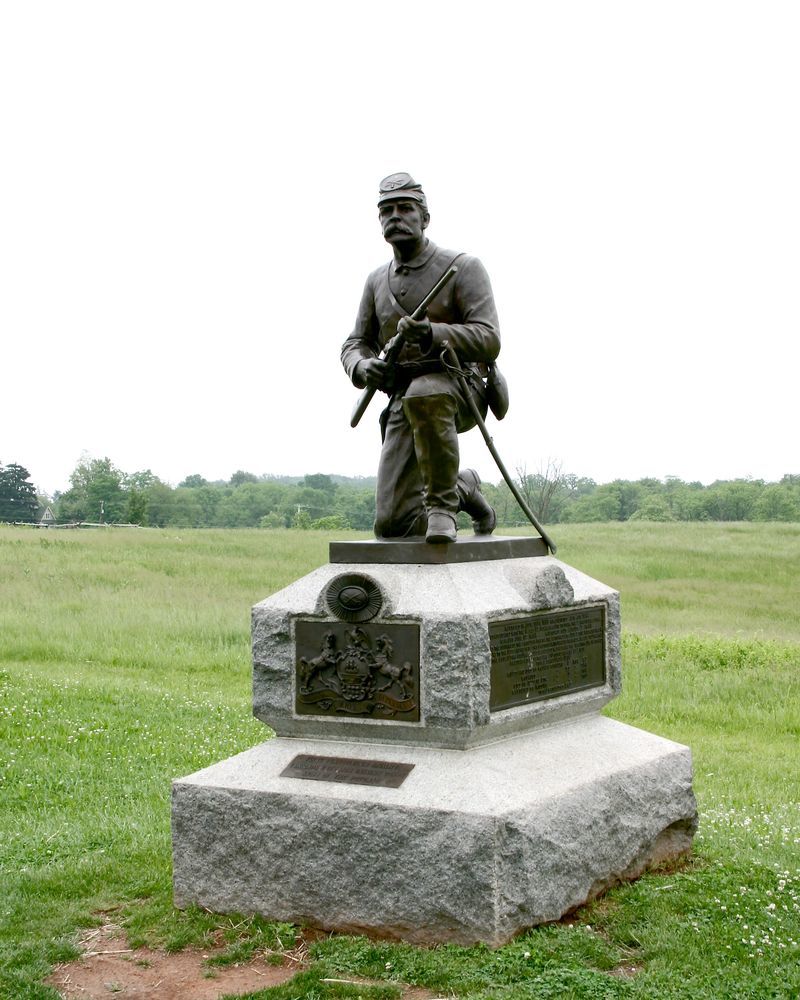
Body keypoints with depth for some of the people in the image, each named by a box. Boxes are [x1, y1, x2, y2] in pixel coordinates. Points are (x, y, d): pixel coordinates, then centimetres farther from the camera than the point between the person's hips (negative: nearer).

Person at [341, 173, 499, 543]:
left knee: (422, 393, -43)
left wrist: (432, 333, -29)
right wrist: (363, 367, -8)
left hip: (458, 389, -5)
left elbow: (488, 339, -12)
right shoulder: (377, 281, 14)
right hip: (404, 405, 5)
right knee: (392, 525, -7)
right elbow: (356, 344, 17)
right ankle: (463, 489, 23)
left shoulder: (463, 267, -3)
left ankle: (442, 502, -24)